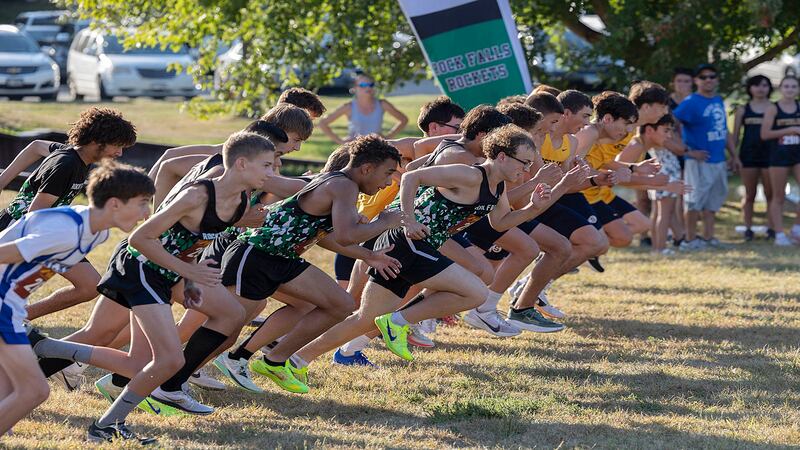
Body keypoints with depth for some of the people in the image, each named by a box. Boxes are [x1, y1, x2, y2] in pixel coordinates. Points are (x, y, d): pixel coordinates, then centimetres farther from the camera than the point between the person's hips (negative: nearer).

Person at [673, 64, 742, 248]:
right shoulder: (690, 103, -13)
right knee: (696, 199, -2)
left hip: (718, 160, 8)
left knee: (715, 198, 13)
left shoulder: (719, 101, 11)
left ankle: (708, 236, 22)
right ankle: (691, 238, 7)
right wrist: (688, 151, -17)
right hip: (699, 161, -8)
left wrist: (734, 156, 20)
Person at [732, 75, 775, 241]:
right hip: (748, 154, 1)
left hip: (769, 153, -1)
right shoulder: (743, 110, 8)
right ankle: (748, 228, 9)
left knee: (770, 193, -1)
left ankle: (772, 227, 5)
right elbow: (735, 135, 9)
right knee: (749, 194, 5)